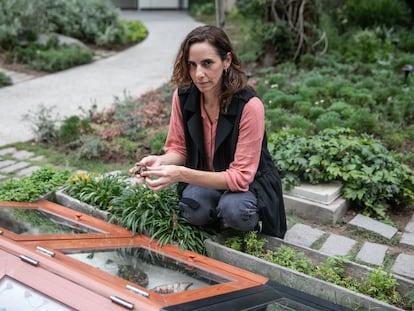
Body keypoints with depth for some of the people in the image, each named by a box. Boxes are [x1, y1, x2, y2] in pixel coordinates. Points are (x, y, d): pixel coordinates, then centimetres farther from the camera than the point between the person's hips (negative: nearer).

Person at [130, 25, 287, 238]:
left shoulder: (249, 106, -27)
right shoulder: (183, 96, -12)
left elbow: (240, 176, -26)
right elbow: (179, 149, 0)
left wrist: (181, 174, -37)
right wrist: (161, 161, -25)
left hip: (249, 183, -3)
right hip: (205, 180, 3)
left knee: (234, 210, -34)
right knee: (193, 208, -30)